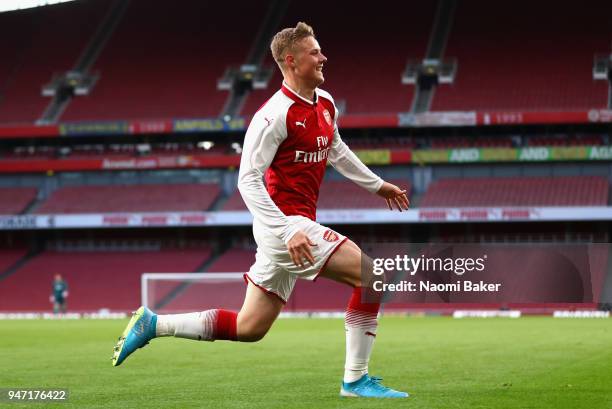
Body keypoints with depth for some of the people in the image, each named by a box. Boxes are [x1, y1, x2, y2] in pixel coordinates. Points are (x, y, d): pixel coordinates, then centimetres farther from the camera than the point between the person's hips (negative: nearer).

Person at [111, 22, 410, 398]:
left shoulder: (326, 103, 10)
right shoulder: (276, 113, -16)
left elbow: (337, 151, 30)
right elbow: (247, 179, -19)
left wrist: (377, 185, 32)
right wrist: (288, 232, -26)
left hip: (290, 226, 9)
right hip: (287, 223, -9)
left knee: (249, 328, 11)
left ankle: (152, 324, 17)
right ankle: (356, 379, -5)